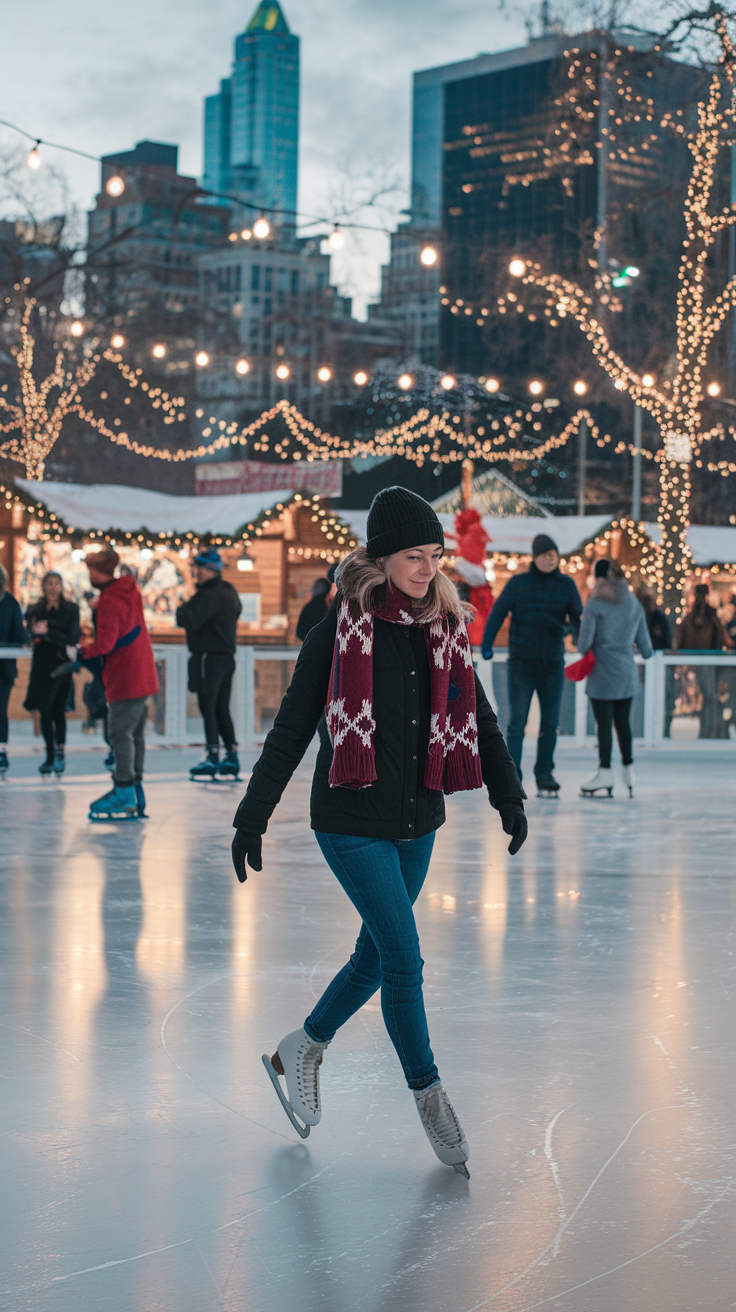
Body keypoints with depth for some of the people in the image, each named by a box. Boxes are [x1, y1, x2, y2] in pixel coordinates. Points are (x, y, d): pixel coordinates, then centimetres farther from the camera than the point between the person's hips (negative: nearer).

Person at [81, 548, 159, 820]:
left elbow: (105, 643, -25)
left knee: (120, 733, -6)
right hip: (143, 674, 10)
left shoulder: (110, 602, -18)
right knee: (135, 734, 14)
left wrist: (83, 652, -9)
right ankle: (135, 790, 19)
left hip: (125, 679, -10)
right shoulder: (129, 589, 10)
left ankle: (124, 792, -7)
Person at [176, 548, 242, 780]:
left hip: (208, 657, -9)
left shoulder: (208, 594, -17)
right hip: (227, 656, 9)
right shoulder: (229, 592, 12)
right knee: (222, 709, 13)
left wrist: (182, 608, -2)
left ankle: (212, 758, -7)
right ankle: (231, 758, 13)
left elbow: (190, 620, -23)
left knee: (208, 708, -6)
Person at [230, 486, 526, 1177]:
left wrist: (508, 794, 5)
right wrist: (253, 815, -4)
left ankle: (298, 1052, 36)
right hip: (353, 821, -6)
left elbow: (478, 717, 13)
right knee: (404, 954, -9)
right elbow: (291, 728, -5)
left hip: (417, 822, 6)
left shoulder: (445, 629, 4)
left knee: (377, 955, 15)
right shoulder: (339, 630, -10)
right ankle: (429, 1097, 7)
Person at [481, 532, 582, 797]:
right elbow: (498, 613, -8)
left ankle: (545, 775, 17)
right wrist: (487, 644, -24)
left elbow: (577, 619, -1)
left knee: (550, 722, 4)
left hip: (553, 663, 2)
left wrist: (567, 628, -26)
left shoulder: (566, 585, 4)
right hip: (522, 663, -2)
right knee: (517, 721, -8)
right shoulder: (518, 583, -2)